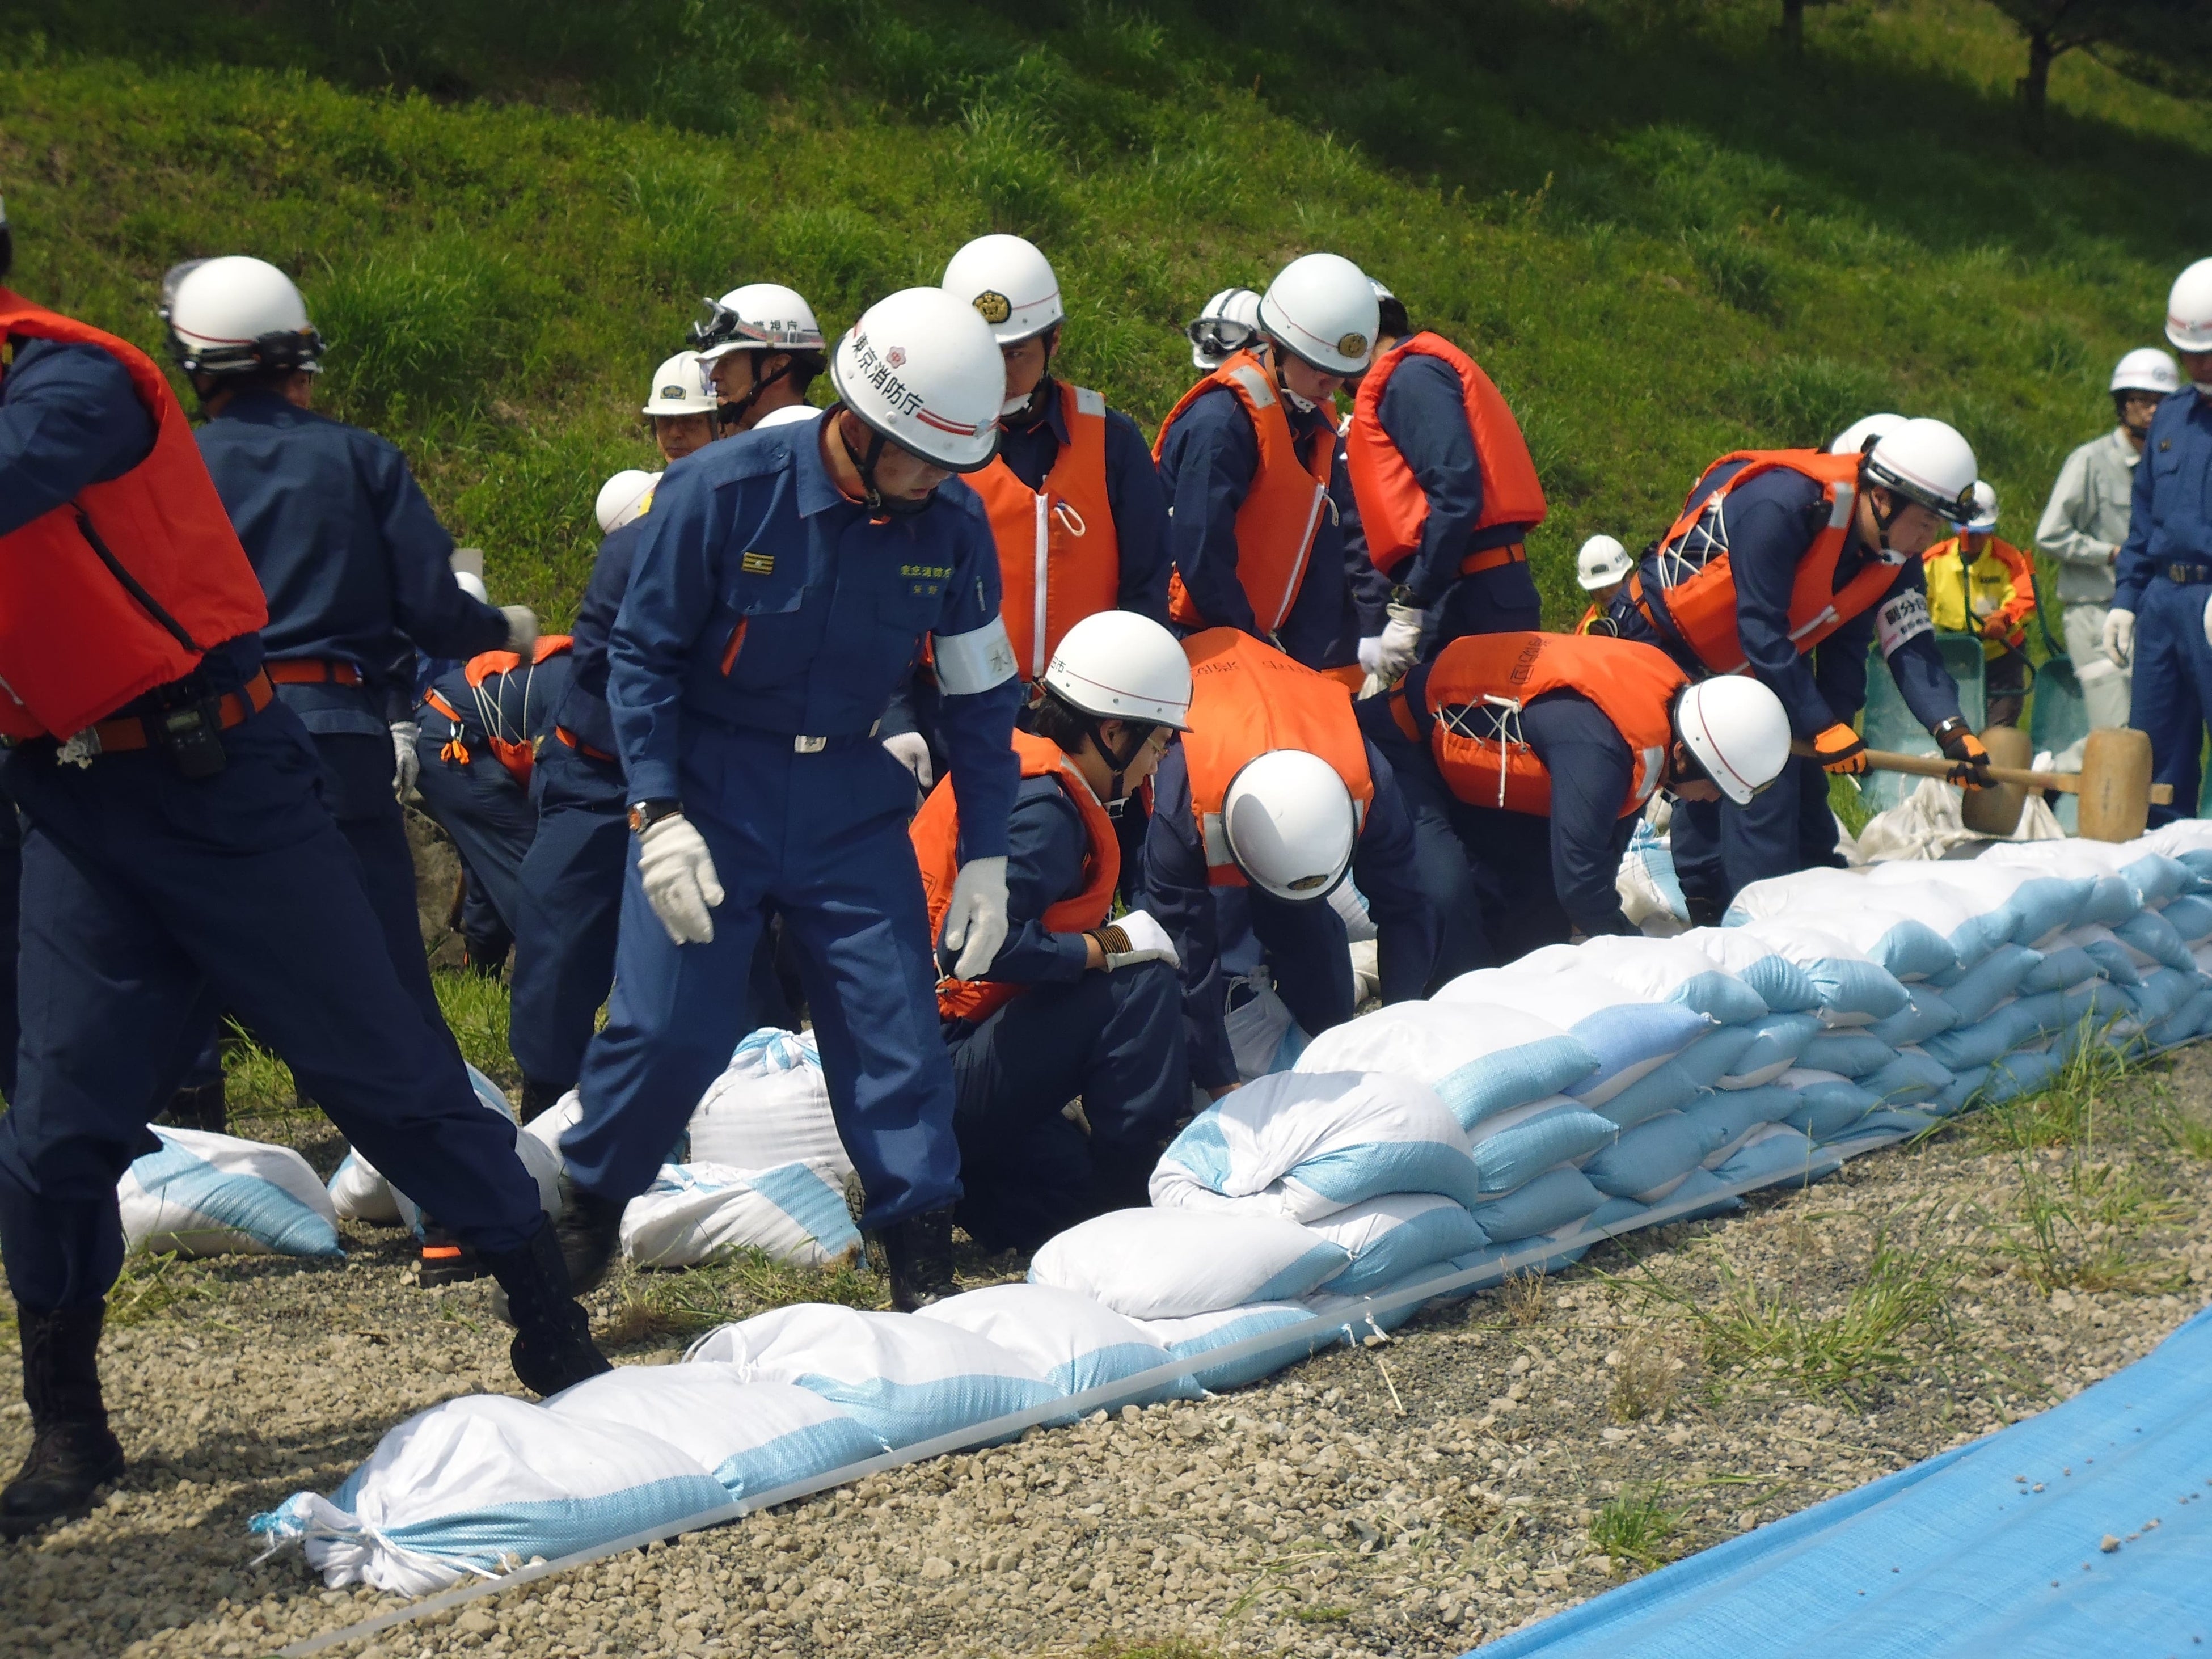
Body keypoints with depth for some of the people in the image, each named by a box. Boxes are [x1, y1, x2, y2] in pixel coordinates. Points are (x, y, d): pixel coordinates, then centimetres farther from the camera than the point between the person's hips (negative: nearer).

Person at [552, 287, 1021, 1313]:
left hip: (852, 803, 3)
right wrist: (658, 815, -16)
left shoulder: (953, 526, -7)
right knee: (667, 1028, -6)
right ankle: (583, 1222, 18)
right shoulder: (723, 491, -17)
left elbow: (982, 696, 5)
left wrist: (985, 859, 3)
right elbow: (642, 654, -9)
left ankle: (924, 1270, 9)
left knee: (897, 1027, -2)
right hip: (710, 791, -3)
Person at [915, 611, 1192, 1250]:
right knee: (1144, 985, -18)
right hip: (949, 1072, -10)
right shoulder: (1045, 808, -17)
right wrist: (1114, 946, -16)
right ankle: (1128, 1206, -11)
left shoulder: (1016, 765, 13)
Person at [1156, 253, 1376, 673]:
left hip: (1261, 638, 8)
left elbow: (1322, 559, 8)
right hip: (1196, 643, -8)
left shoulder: (1316, 427, 9)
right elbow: (1200, 555, -21)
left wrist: (1317, 658, -2)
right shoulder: (1219, 423, -18)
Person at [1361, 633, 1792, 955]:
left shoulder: (1670, 693, -11)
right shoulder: (1597, 746, -40)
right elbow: (1579, 877, -35)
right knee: (1445, 897, -25)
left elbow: (1615, 819, 3)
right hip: (1405, 743, -9)